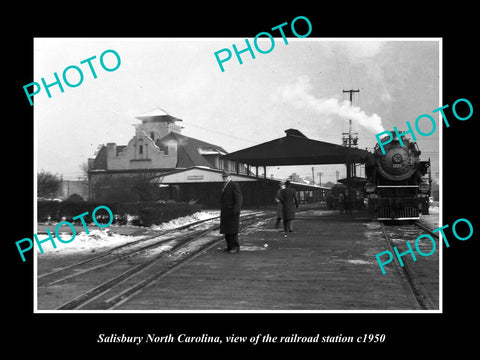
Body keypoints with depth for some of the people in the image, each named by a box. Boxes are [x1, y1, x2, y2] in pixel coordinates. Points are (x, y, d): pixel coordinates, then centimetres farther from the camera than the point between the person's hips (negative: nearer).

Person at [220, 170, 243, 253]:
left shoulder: (235, 185, -8)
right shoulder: (225, 186, 18)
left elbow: (238, 199, -15)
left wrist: (236, 210, -23)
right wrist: (222, 211, 16)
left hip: (232, 212, -8)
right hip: (225, 212, 8)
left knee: (232, 230, -6)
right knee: (226, 230, 8)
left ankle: (235, 247, 0)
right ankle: (230, 246, 14)